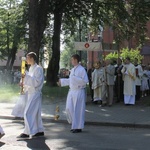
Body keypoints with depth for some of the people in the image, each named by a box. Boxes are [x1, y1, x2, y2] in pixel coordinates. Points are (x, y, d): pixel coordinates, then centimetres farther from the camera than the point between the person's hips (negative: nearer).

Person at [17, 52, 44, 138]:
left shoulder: (38, 68, -13)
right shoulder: (31, 68, 15)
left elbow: (37, 82, -19)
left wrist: (26, 76, -22)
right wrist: (24, 83, 7)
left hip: (35, 93, -9)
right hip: (31, 93, 9)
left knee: (28, 113, -10)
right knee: (36, 113, 12)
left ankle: (27, 132, -7)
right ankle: (40, 130, 20)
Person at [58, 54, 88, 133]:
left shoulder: (81, 69, -12)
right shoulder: (72, 70, 13)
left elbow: (85, 81, -21)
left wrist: (75, 78, -22)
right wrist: (62, 81, 28)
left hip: (79, 92, -8)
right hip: (71, 91, 8)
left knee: (78, 110, -1)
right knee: (69, 108, 7)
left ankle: (78, 127, 11)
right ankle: (74, 124, 24)